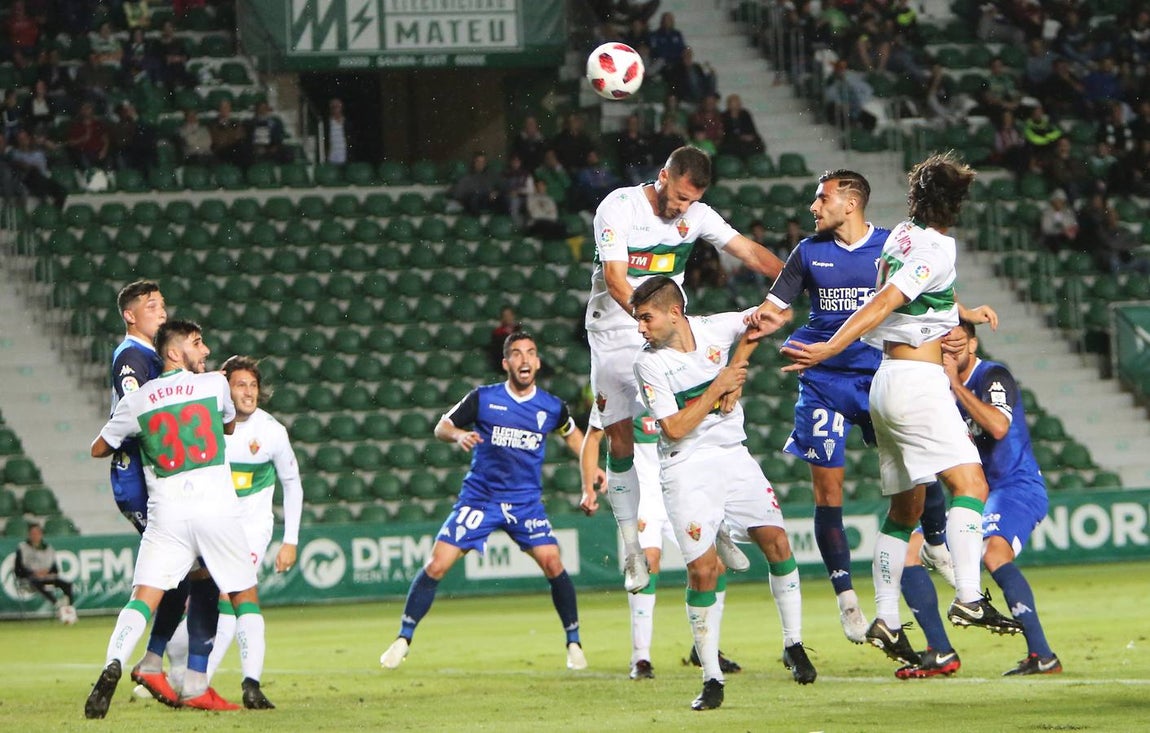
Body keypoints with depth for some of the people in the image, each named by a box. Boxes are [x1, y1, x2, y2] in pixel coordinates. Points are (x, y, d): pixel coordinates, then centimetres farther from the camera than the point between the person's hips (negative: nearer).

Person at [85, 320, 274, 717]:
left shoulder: (136, 401, 8)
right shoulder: (214, 384, 5)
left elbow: (98, 449, 21)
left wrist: (132, 438, 41)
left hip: (167, 510, 1)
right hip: (217, 506, -1)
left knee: (143, 599, -3)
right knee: (246, 598, 11)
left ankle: (113, 666, -27)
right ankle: (252, 683, -3)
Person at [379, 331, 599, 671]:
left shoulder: (552, 407, 1)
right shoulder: (483, 398, -6)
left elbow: (572, 434, 22)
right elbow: (441, 427, 2)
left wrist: (591, 468, 13)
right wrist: (459, 435, -19)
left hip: (526, 501, 1)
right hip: (479, 498, -1)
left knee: (552, 563, -15)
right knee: (437, 565, -10)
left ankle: (573, 642, 4)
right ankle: (403, 640, 3)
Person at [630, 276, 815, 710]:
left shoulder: (715, 329, -2)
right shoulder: (648, 364, -10)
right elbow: (675, 428, -14)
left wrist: (739, 362, 5)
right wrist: (718, 386, -15)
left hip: (733, 457, 3)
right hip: (686, 469, -3)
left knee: (776, 541, -6)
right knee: (702, 570, -11)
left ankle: (793, 646, 11)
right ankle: (711, 679, -4)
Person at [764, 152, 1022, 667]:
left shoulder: (901, 236, 14)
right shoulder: (937, 249, -11)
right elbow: (885, 302, -19)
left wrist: (964, 313, 42)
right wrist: (829, 349, -25)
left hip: (886, 380, 9)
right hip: (917, 379, -9)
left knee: (905, 507, 12)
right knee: (970, 482, -16)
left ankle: (885, 619, 10)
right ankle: (969, 598, -30)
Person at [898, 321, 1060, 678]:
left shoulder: (994, 377, -11)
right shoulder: (941, 387, 11)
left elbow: (998, 427, -29)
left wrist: (955, 384, -22)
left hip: (1017, 488, -8)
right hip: (973, 495, 8)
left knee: (994, 552, -34)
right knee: (907, 550, 0)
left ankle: (1042, 655, -33)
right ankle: (940, 653, 3)